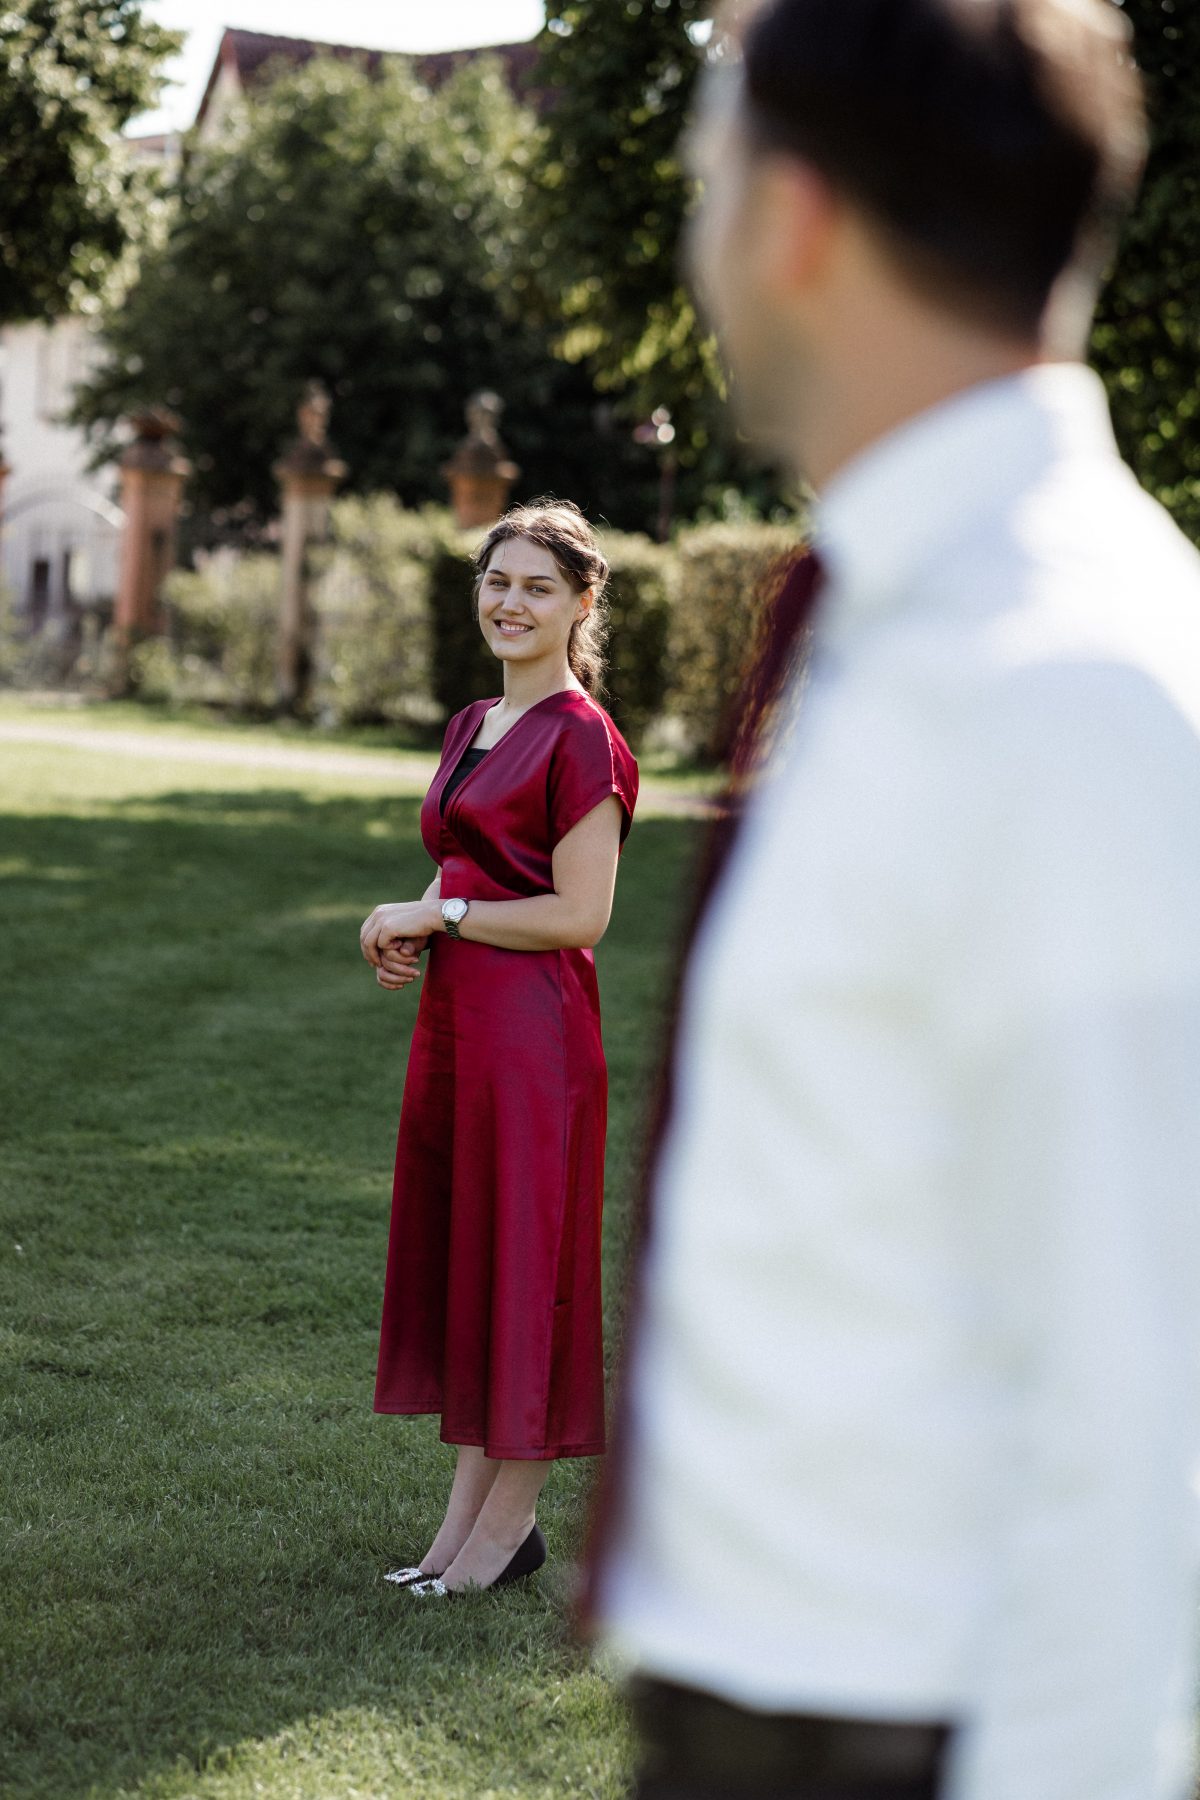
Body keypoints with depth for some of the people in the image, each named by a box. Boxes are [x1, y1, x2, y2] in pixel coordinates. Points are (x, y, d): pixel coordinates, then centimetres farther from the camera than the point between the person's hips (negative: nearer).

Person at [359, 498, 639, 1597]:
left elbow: (579, 913, -16)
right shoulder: (473, 727, 15)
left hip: (535, 1031, -9)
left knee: (523, 1258, -1)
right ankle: (472, 1503, 20)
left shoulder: (581, 737, -11)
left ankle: (512, 1519, 8)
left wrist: (436, 916, -9)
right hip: (456, 1017, 9)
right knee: (452, 1250, 11)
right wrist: (408, 932, 3)